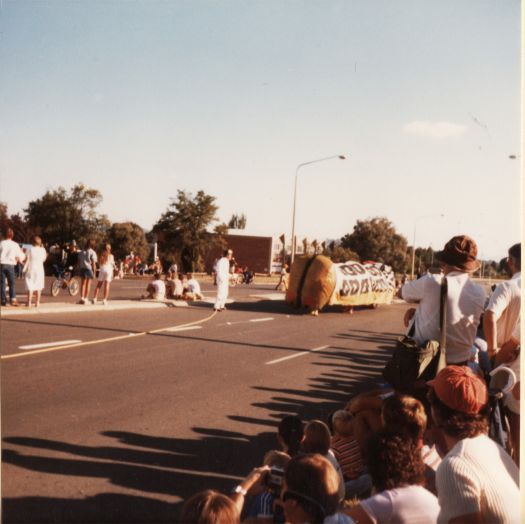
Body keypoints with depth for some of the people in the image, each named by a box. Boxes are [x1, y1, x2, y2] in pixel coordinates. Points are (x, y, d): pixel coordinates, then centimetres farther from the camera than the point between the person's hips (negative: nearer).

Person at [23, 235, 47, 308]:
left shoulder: (31, 249, -7)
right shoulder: (42, 250, -3)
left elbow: (27, 260, -8)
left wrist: (24, 268, -2)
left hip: (31, 269, -2)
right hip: (40, 269, 2)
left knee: (30, 286, 2)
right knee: (38, 287, 8)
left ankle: (29, 303, 0)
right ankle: (37, 302, 9)